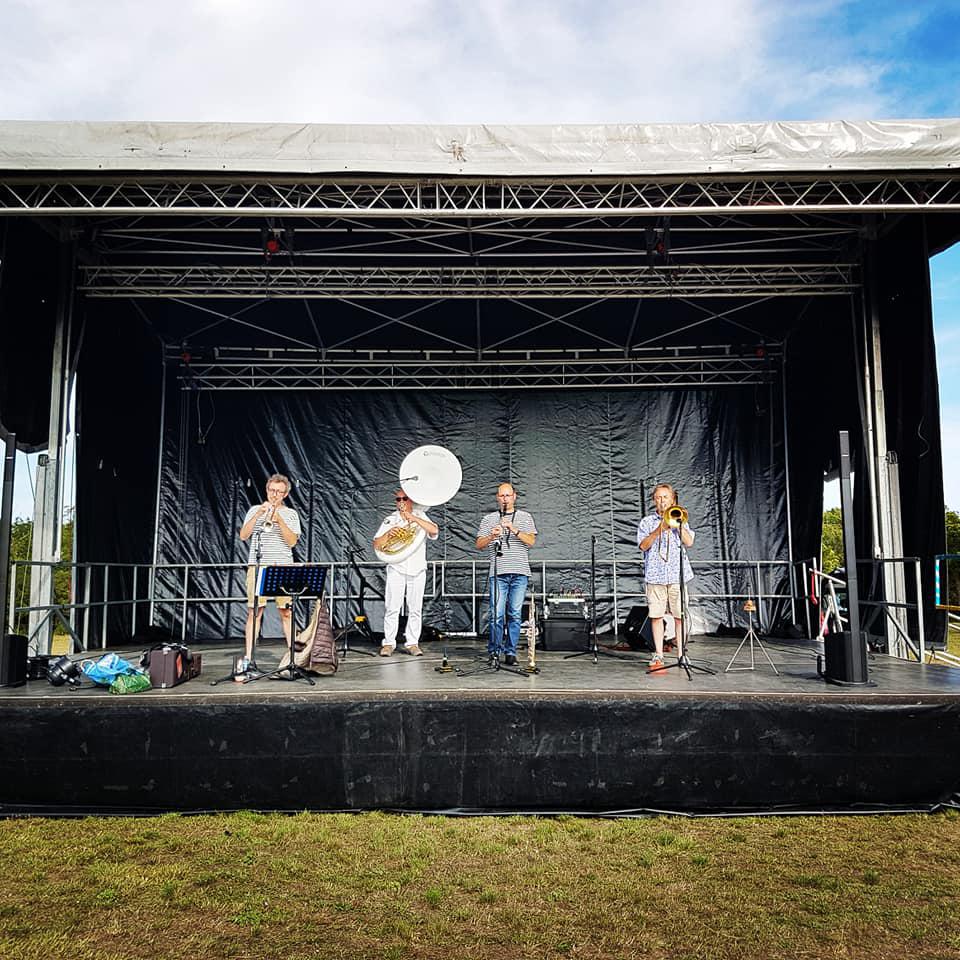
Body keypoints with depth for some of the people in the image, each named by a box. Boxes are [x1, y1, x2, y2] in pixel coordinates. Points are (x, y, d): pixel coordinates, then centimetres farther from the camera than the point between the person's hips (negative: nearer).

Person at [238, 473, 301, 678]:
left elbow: (292, 541, -1)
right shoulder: (255, 510, 15)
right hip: (257, 567, 0)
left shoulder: (291, 514, 12)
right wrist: (259, 514, -6)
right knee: (254, 612, -2)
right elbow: (243, 535, 3)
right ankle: (248, 659, 1)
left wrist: (278, 519, -11)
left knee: (286, 612, -1)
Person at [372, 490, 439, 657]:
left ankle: (412, 643, 8)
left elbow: (434, 530, -10)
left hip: (417, 569, 0)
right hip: (396, 569, 0)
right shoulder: (390, 520, 9)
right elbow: (376, 545, 3)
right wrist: (388, 534, -16)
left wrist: (414, 518, -15)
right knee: (392, 607, -5)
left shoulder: (420, 516, 10)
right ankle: (389, 643, 3)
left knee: (415, 609, 1)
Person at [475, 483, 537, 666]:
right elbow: (479, 545, 8)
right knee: (496, 614, -5)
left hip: (520, 573, 0)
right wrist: (492, 536, -11)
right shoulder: (489, 519, 13)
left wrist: (514, 529, -14)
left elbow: (531, 541, 0)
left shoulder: (525, 517, 13)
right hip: (498, 573, 0)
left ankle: (511, 652, 10)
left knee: (515, 614, 1)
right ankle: (494, 651, 7)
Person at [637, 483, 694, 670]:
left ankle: (681, 655, 8)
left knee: (680, 616, 0)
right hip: (655, 575, 0)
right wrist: (659, 529, -14)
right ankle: (658, 656, 8)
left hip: (677, 574, 1)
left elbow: (689, 542, -1)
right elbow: (643, 545, -4)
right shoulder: (647, 521, 11)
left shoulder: (680, 520, 14)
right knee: (656, 616, 0)